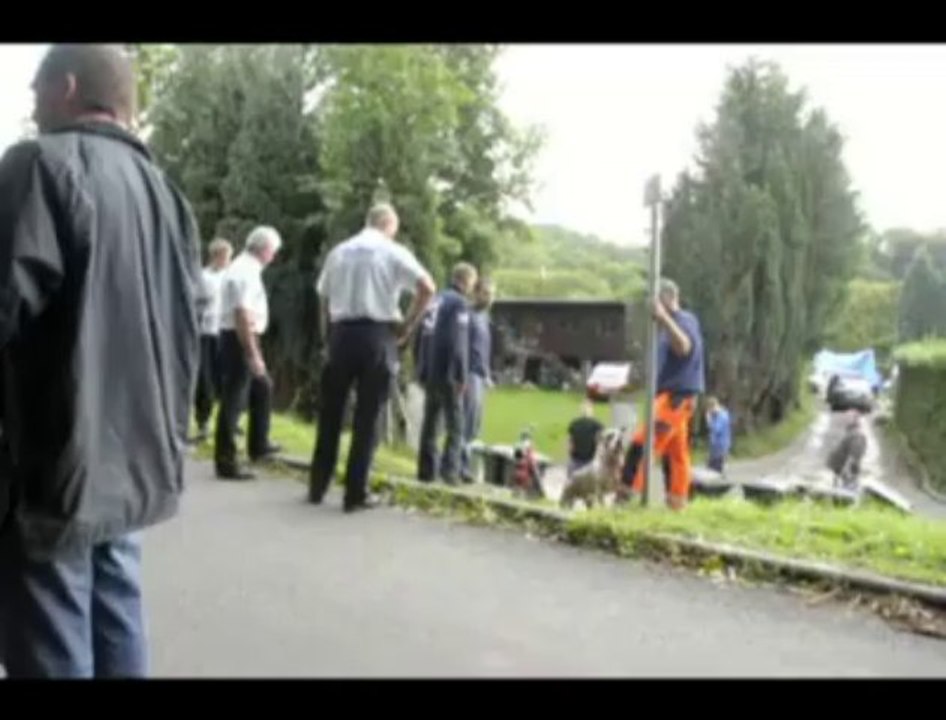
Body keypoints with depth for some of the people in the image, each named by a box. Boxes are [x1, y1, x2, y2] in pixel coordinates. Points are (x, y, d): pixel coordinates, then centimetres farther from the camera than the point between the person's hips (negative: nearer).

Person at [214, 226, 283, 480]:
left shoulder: (243, 268, 14)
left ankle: (258, 446, 35)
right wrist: (253, 355, -27)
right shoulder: (247, 272, -18)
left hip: (242, 340, 11)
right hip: (240, 341, -11)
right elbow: (242, 317, -27)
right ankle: (226, 463, 0)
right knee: (233, 401, -6)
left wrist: (254, 351, 24)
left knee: (262, 388, 24)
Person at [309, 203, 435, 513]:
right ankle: (356, 493, 5)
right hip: (377, 336, -3)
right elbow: (427, 288, -11)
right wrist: (407, 326, -3)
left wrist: (328, 336, 15)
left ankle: (317, 487, 18)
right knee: (367, 417, 2)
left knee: (330, 413, 12)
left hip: (341, 333, 3)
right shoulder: (394, 252, 1)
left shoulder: (338, 252, 12)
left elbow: (324, 298, 10)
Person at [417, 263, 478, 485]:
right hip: (448, 374, -7)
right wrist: (462, 375, -16)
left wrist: (423, 370, 16)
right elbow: (458, 342, -16)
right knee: (455, 425, -4)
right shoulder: (459, 302, -8)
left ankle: (427, 470, 12)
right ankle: (449, 469, -14)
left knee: (429, 423, 11)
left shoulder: (437, 300, 14)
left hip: (430, 372, 7)